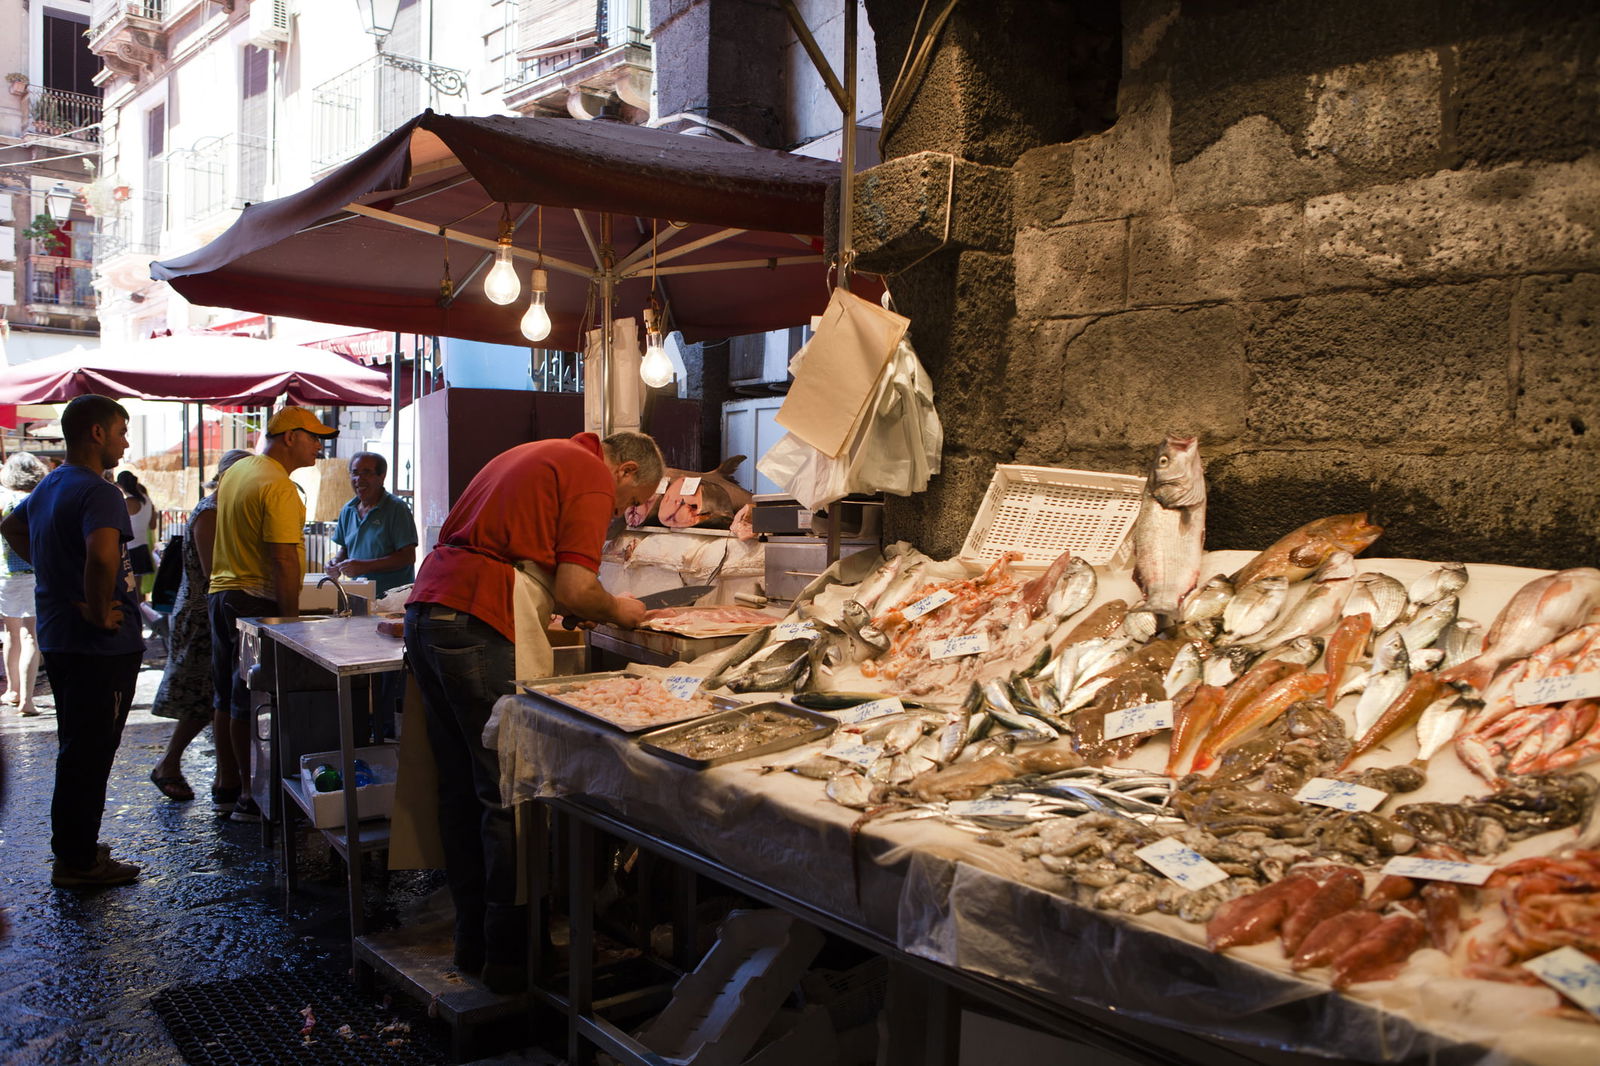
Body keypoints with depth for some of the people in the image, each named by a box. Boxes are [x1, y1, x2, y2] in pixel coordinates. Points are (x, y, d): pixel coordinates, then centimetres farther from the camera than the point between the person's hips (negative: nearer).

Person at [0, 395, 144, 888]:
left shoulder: (48, 486, 11)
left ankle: (73, 847, 30)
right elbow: (102, 556, -38)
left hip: (58, 637, 10)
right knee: (90, 754, -1)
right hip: (100, 644, -10)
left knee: (76, 748, 19)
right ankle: (78, 862, 8)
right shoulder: (97, 491, -20)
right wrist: (99, 611, -23)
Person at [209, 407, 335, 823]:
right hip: (257, 601, -10)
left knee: (227, 696, 16)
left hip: (221, 592, 10)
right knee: (251, 703, -5)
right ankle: (251, 797, 1)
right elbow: (284, 561, -23)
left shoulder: (237, 470, 13)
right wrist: (291, 618, -19)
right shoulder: (278, 488, -18)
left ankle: (226, 783, 26)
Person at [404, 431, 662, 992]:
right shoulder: (593, 475, -2)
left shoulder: (539, 456, 25)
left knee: (462, 789, 14)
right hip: (479, 626, -10)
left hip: (425, 611, 10)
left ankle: (472, 941, 23)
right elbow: (574, 590, -11)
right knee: (510, 795, -1)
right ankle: (509, 955, 6)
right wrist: (617, 610, 9)